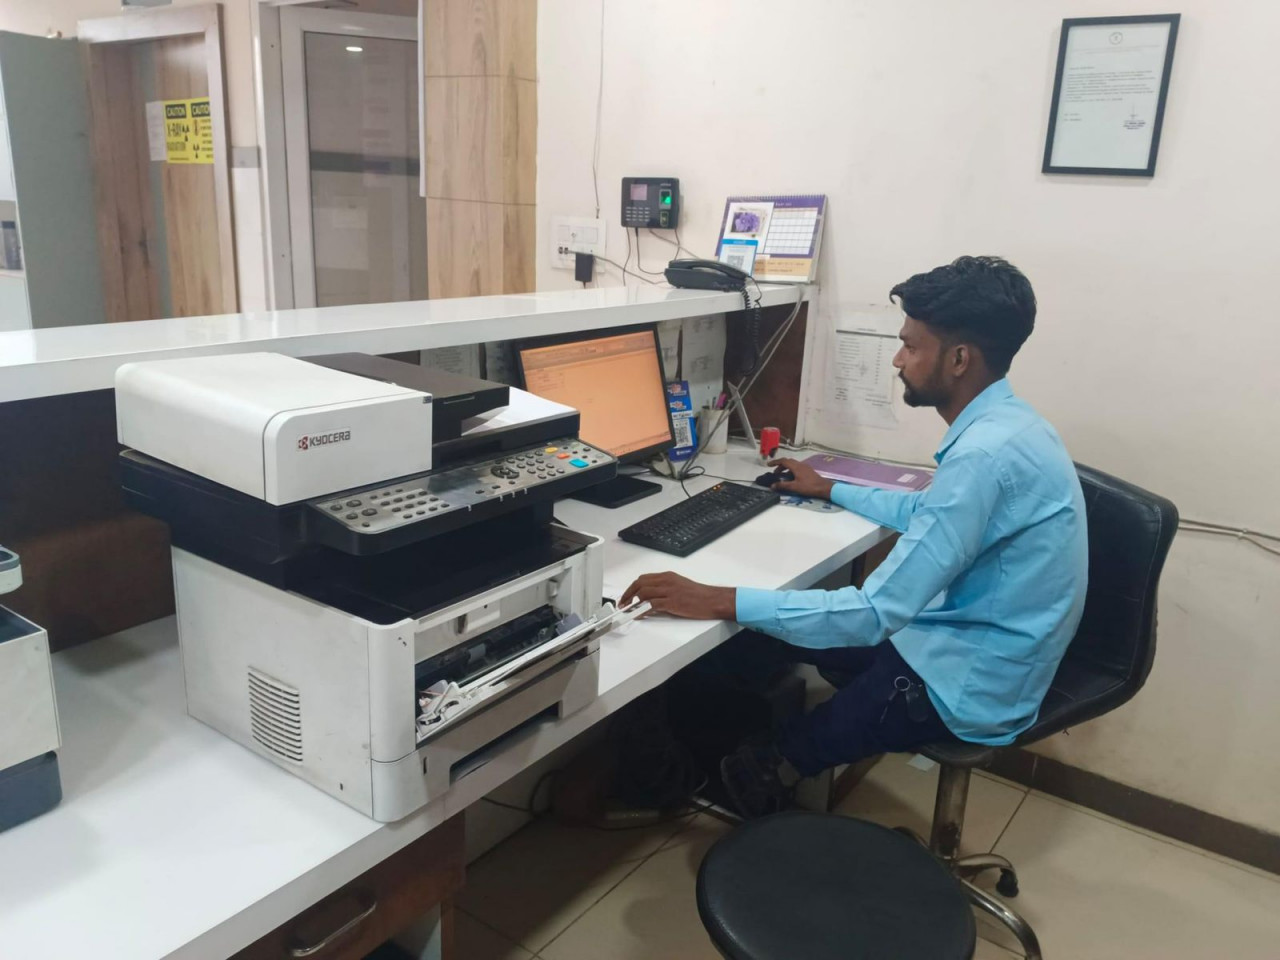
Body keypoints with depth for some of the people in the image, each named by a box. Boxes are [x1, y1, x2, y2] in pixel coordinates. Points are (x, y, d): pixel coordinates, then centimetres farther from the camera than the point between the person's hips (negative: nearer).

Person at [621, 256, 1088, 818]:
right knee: (757, 641, 11)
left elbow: (875, 614, -33)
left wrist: (717, 602, -30)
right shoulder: (1002, 424, 2)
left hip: (968, 686, -9)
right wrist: (829, 490, 28)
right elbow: (926, 514, 21)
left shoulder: (986, 453, -30)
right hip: (973, 647, 9)